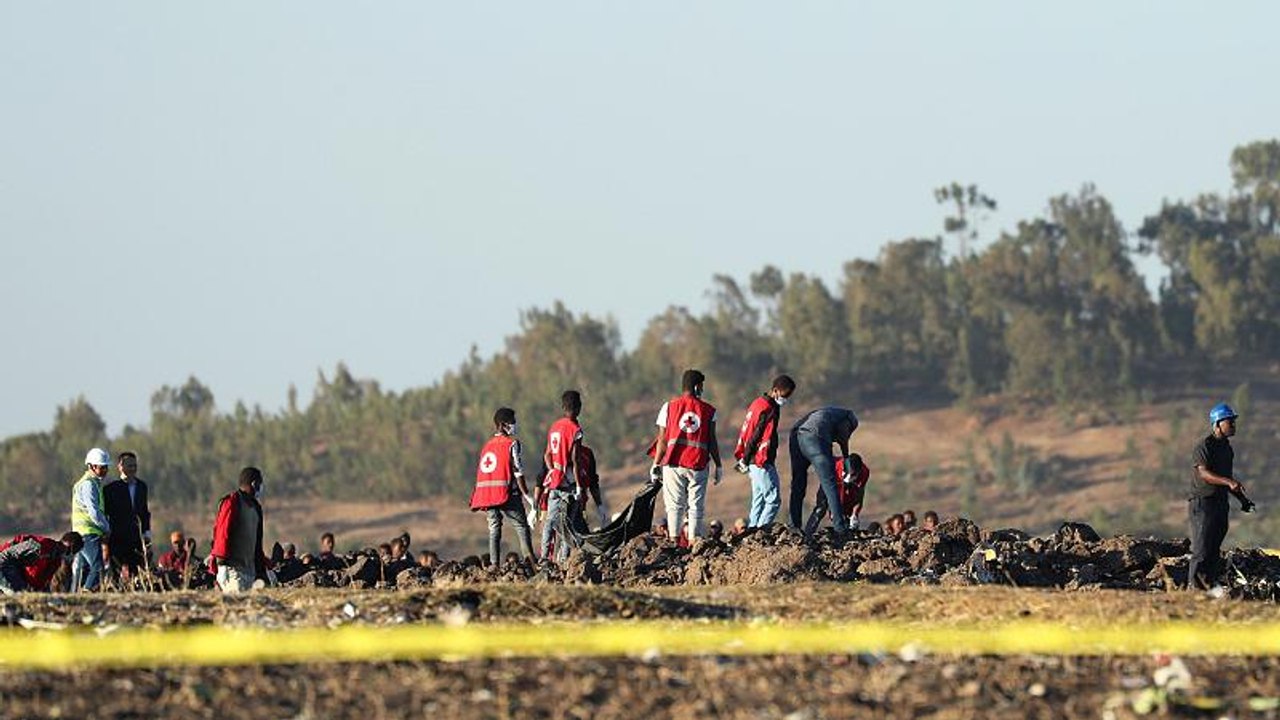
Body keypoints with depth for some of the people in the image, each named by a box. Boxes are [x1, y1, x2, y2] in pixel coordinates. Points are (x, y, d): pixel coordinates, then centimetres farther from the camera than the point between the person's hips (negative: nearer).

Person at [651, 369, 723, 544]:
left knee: (674, 505, 4)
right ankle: (694, 541, -1)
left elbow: (663, 440, 2)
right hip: (698, 464, 0)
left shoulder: (669, 407, 4)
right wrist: (718, 466, 9)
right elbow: (712, 442, 1)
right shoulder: (708, 410, 3)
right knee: (696, 506, 4)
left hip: (673, 464, 0)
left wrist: (656, 464, 9)